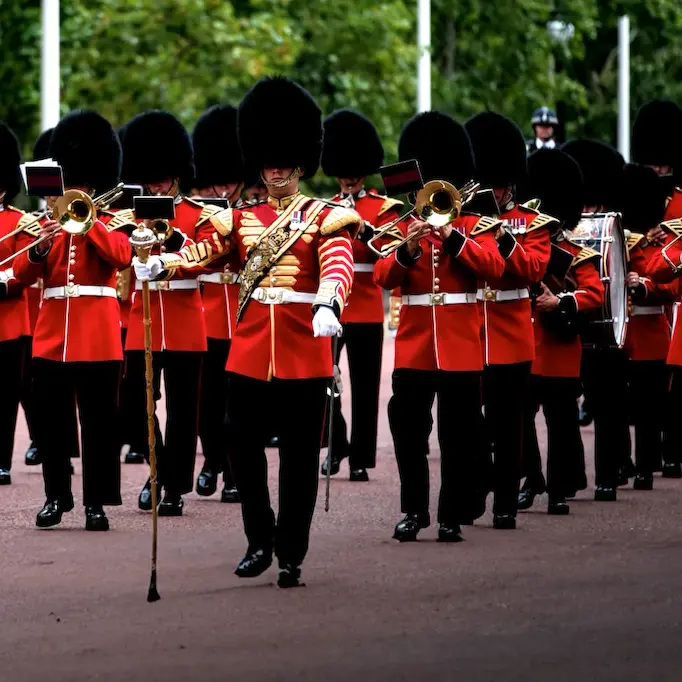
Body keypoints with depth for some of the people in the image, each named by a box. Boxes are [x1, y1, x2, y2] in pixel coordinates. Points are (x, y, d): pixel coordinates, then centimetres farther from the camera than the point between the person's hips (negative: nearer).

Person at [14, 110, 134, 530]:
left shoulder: (108, 224, 4)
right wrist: (40, 248, -18)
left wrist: (87, 220, -20)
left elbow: (121, 256, -18)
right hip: (52, 335, 3)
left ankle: (96, 502, 3)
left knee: (99, 423, -1)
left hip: (97, 336, -3)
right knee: (51, 423, 5)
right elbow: (23, 274, 1)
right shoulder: (49, 224, 12)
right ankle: (56, 496, 14)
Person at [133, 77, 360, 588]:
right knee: (243, 448, 3)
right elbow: (200, 253, -2)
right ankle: (260, 541, 20)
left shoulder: (326, 219, 2)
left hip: (305, 350, -3)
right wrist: (158, 264, -23)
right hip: (249, 350, 3)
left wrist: (328, 304, -38)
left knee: (300, 458, 1)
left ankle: (292, 555, 10)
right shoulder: (241, 220, 13)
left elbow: (339, 267, -16)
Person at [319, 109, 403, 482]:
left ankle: (360, 457, 5)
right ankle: (336, 442, 15)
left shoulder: (383, 208, 3)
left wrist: (367, 230, -26)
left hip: (365, 306, -3)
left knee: (363, 385, 0)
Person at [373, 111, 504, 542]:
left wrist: (452, 236, -20)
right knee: (408, 430, 1)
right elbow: (384, 276, -3)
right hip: (414, 345, 2)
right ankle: (414, 511, 12)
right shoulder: (404, 227, 10)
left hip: (461, 347, -1)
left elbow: (493, 267, -12)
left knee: (459, 436, 0)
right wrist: (408, 251, -22)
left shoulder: (474, 227, 6)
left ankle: (453, 516, 6)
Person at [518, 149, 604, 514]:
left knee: (562, 423, 1)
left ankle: (560, 490, 7)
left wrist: (561, 302, -23)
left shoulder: (576, 256, 0)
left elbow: (595, 293, -9)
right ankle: (530, 481, 17)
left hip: (559, 352, -3)